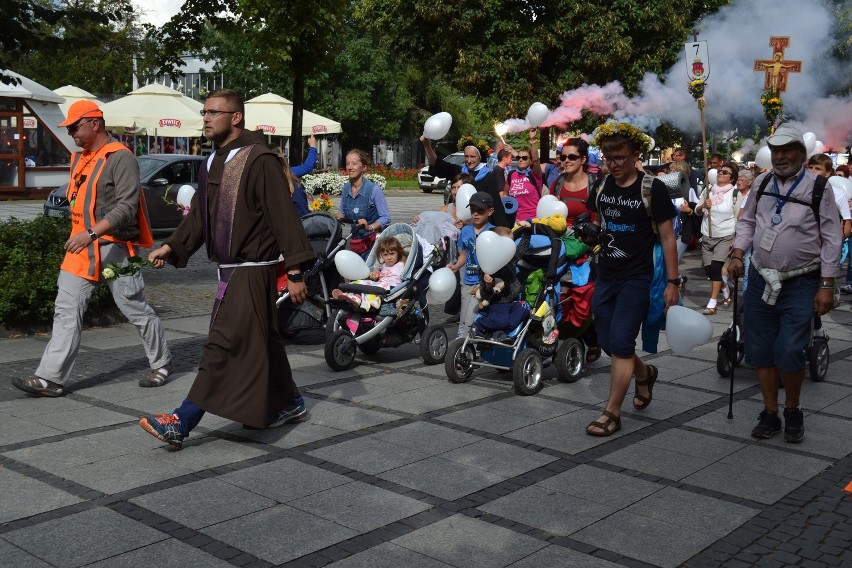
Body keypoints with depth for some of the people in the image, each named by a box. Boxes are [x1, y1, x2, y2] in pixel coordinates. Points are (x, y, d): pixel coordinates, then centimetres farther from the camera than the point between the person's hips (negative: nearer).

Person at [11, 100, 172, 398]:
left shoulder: (120, 158, -13)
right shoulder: (79, 158, 15)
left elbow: (126, 206, -21)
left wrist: (92, 233, -29)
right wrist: (79, 234, 19)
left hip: (114, 247, -7)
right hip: (81, 247, 8)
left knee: (135, 309, 3)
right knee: (67, 311, 0)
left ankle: (161, 363, 22)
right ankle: (50, 378, 0)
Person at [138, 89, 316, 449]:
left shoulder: (260, 161, -15)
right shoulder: (213, 164, 13)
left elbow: (284, 217, -17)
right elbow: (199, 214, 18)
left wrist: (295, 270, -20)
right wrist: (172, 247, 6)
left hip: (253, 270, -9)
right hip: (229, 268, 9)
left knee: (224, 344, -8)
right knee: (260, 342, 17)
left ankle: (182, 422, -7)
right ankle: (291, 404, 32)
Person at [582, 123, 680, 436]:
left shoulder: (653, 189, -9)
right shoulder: (601, 187, 6)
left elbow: (667, 237, -7)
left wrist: (672, 281, -10)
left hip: (637, 278, -6)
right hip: (605, 276, 6)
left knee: (620, 343, -10)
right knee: (607, 342, 10)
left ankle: (612, 413, 0)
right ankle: (644, 373, 40)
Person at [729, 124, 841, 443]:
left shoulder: (818, 187, -5)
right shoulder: (762, 183, 7)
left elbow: (831, 239, -5)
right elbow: (747, 221, 18)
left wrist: (827, 285, -8)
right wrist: (737, 254, 2)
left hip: (801, 284, -4)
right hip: (761, 280, 4)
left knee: (789, 352, -12)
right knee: (760, 351, 6)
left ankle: (793, 411, 14)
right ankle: (770, 415, 21)